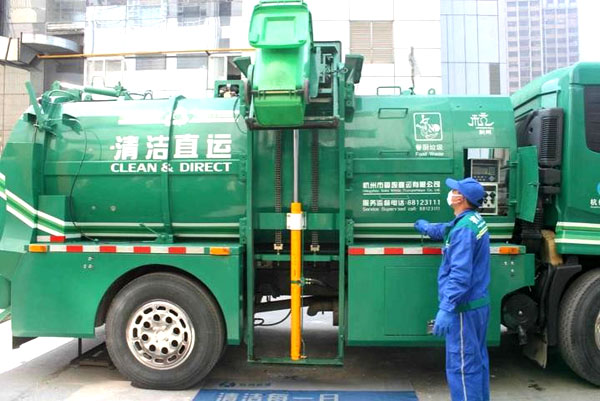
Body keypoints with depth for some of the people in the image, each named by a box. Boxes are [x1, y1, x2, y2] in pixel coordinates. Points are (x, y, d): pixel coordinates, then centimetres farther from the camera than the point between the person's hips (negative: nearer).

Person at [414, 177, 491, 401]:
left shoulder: (464, 229, -21)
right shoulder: (475, 221, 10)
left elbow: (460, 273, -29)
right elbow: (446, 231, 33)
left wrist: (446, 308, -30)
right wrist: (426, 227, 50)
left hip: (464, 307, -10)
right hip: (479, 303, 10)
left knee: (461, 366, -3)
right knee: (477, 361, 19)